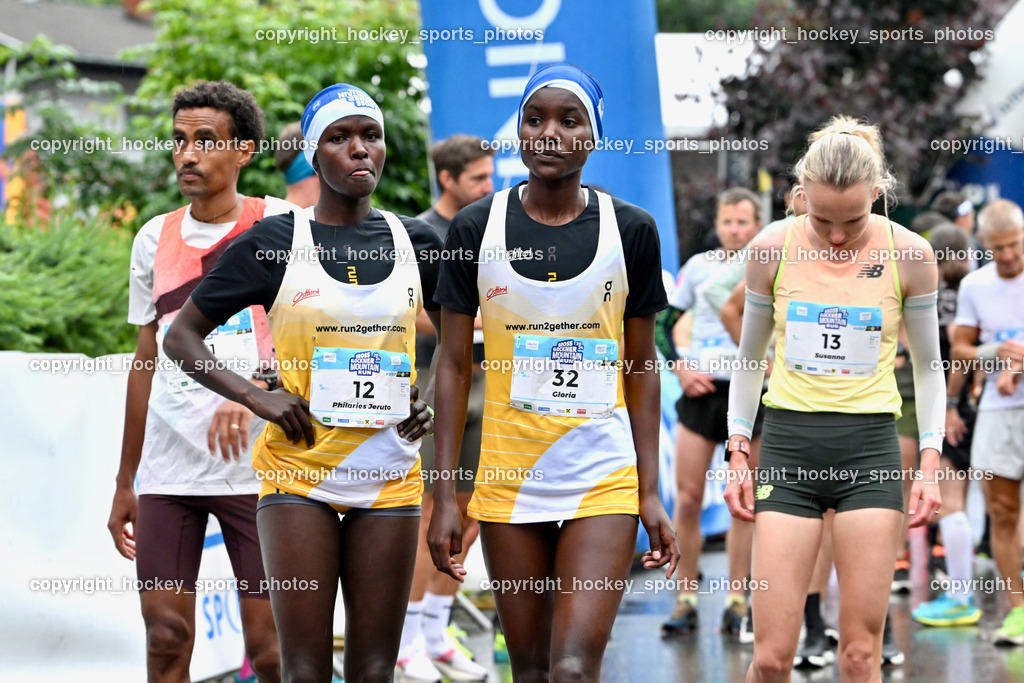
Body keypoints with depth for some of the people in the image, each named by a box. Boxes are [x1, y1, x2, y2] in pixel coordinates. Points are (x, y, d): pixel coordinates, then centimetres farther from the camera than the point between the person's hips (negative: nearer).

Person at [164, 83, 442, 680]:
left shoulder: (416, 243, 8)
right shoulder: (273, 244, -1)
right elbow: (181, 335, 4)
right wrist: (256, 397, -9)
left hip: (390, 479, 3)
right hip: (300, 473, -2)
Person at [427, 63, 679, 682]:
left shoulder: (631, 230, 1)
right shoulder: (477, 229, 1)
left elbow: (641, 368, 6)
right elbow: (454, 365, 3)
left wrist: (650, 492, 2)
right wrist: (445, 494, -1)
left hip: (605, 476, -1)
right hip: (507, 480, 1)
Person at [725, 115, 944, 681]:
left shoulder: (909, 255, -3)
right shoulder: (772, 250, -2)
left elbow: (928, 365, 9)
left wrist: (930, 462, 2)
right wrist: (738, 453, 5)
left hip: (870, 448, 0)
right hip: (788, 447, 0)